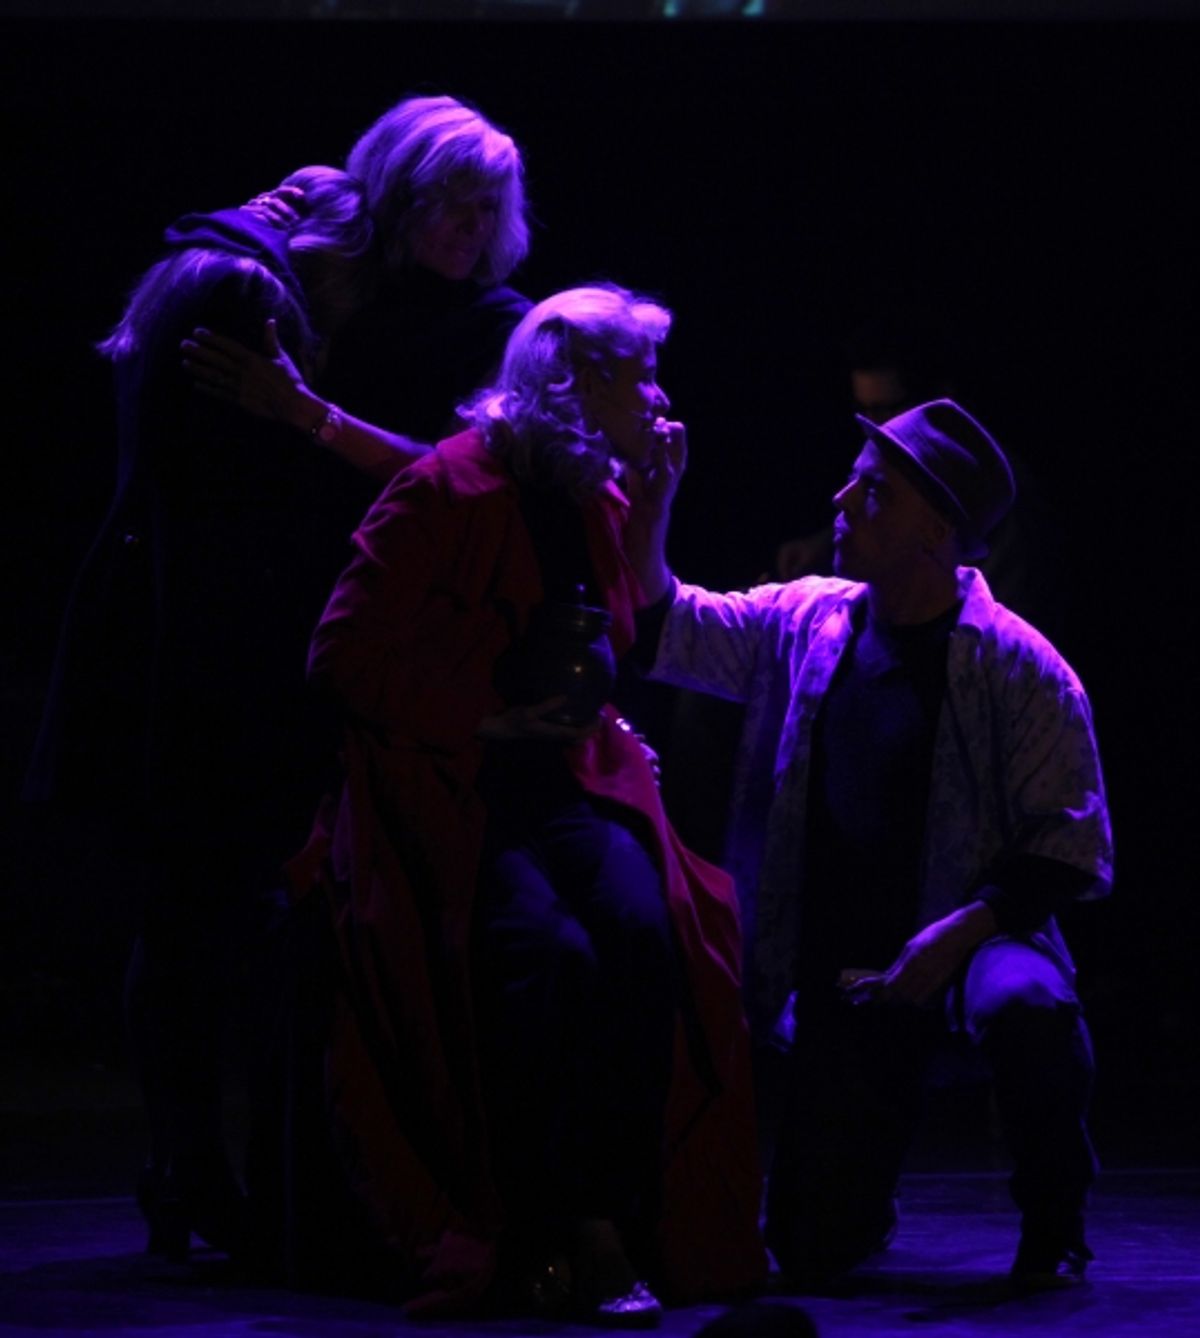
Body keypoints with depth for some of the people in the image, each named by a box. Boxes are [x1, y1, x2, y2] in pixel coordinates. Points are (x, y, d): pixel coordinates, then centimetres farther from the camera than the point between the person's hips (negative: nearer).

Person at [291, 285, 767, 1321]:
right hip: (451, 801, -5)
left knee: (642, 933, -28)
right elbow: (344, 657, -7)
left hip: (569, 793, 5)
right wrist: (487, 721, -11)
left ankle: (612, 1225, -29)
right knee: (551, 953, -34)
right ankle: (545, 1231, -24)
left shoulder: (600, 504, 17)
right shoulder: (445, 490, -4)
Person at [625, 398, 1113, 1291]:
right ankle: (869, 1166, 32)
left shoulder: (1020, 670, -11)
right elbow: (662, 631, 13)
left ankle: (1054, 1222, -12)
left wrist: (959, 932, -24)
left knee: (1025, 1006, -41)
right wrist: (646, 517, -3)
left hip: (972, 936, -3)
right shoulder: (804, 623, 3)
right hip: (841, 966, 3)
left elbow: (1074, 847, -11)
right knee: (813, 1249, -8)